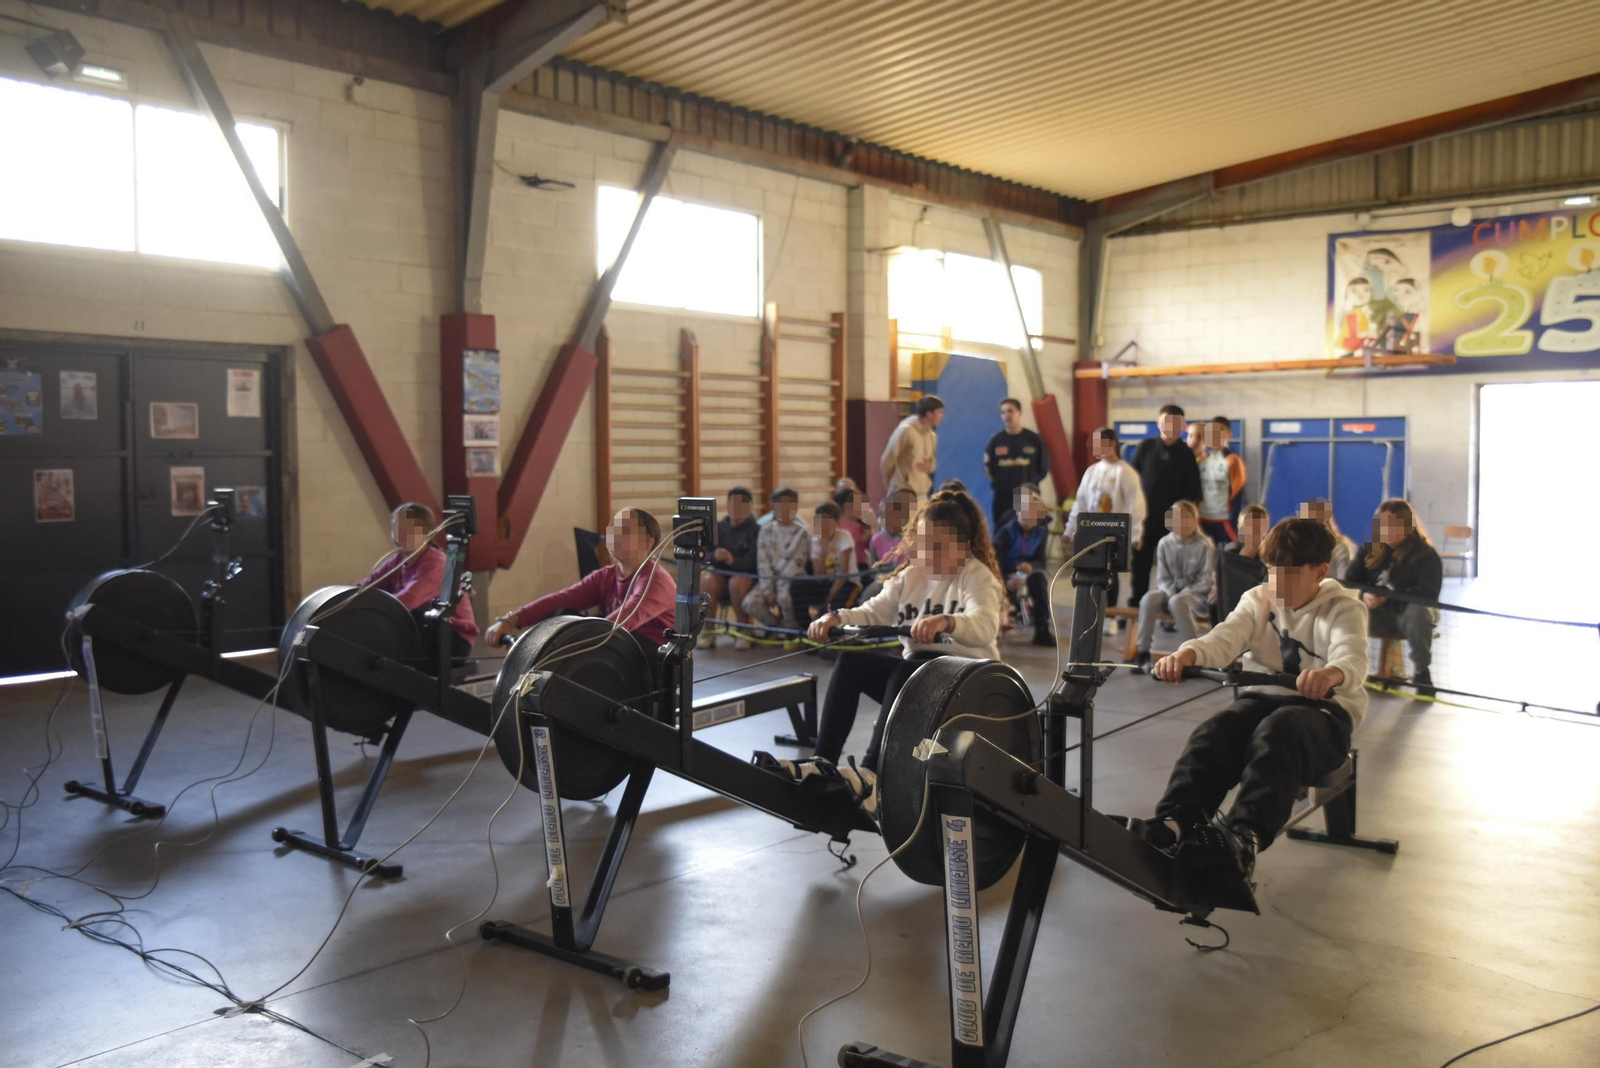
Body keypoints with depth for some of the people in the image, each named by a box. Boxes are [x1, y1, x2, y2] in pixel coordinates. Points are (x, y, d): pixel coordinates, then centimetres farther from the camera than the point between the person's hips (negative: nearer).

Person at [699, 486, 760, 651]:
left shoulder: (756, 530, -2)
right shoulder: (718, 527, 7)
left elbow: (752, 562, -15)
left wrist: (733, 561, -36)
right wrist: (714, 556, -26)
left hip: (746, 575, -2)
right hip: (721, 574, 3)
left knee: (737, 582, -37)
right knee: (707, 580, -31)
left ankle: (742, 632, -18)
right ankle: (707, 631, -19)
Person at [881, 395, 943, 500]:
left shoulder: (932, 435, 11)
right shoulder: (906, 430, -13)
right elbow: (888, 459, -6)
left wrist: (930, 466, 0)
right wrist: (889, 480, 8)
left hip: (922, 492, 7)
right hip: (903, 491, -7)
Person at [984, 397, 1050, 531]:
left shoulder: (1034, 439, 1)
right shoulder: (995, 441, 2)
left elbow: (1044, 467, 6)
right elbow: (988, 468, 7)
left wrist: (1032, 484, -1)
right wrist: (997, 482, -3)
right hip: (1002, 496, 1)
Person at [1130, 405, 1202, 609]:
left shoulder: (1186, 453, 3)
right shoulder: (1146, 447, 6)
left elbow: (1193, 489, 2)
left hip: (1172, 519, -1)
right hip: (1145, 515, 1)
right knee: (1140, 561, 4)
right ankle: (1136, 602, 14)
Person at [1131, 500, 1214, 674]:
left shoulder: (1204, 545, -6)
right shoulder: (1165, 544, 4)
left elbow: (1206, 580, -9)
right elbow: (1163, 577, 4)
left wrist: (1183, 594, -20)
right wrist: (1170, 593, -15)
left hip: (1197, 593, -4)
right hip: (1170, 590, 4)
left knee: (1177, 602, -38)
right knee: (1149, 598, -29)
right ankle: (1143, 652, -25)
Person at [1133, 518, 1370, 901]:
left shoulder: (1343, 609, -2)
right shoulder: (1257, 601, 9)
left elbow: (1353, 657, -25)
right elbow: (1225, 639, -12)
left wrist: (1333, 673, -53)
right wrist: (1188, 653, -38)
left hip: (1325, 710, -4)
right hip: (1263, 697, 4)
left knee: (1276, 734, -38)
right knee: (1214, 732, -29)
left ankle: (1244, 837, -57)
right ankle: (1172, 822, -45)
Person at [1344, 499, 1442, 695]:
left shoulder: (1426, 554, -12)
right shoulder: (1370, 549, 1)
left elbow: (1428, 593, -24)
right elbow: (1350, 581, -2)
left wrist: (1389, 597, -35)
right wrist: (1364, 596, -25)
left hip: (1408, 613, -3)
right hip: (1378, 613, 3)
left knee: (1419, 611, -38)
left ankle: (1422, 673, -19)